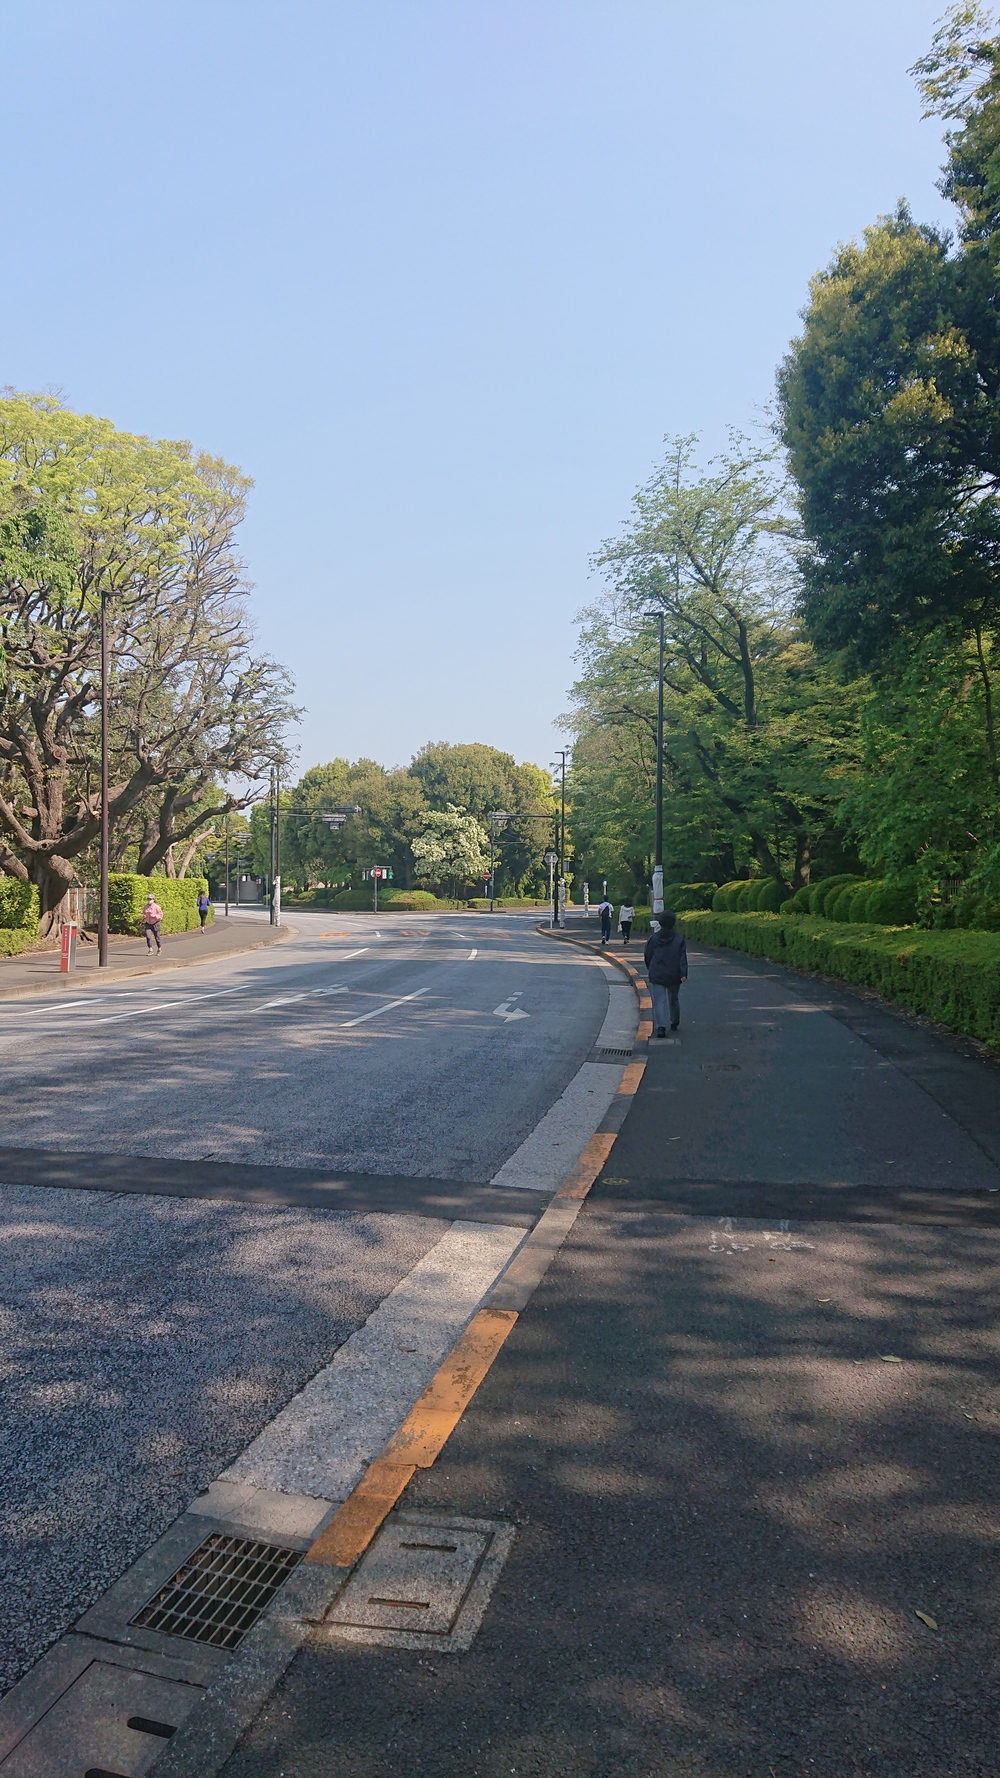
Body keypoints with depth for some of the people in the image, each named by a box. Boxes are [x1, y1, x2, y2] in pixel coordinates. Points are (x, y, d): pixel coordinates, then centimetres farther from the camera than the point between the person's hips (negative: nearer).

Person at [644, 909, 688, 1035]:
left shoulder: (653, 938, -2)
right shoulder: (679, 938, -3)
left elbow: (647, 956, 7)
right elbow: (683, 958, -10)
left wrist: (649, 970, 22)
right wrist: (683, 974, -12)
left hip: (657, 976, -1)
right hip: (674, 976, 1)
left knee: (659, 1001, -3)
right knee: (674, 999, 20)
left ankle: (660, 1026, -19)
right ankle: (674, 1023, 34)